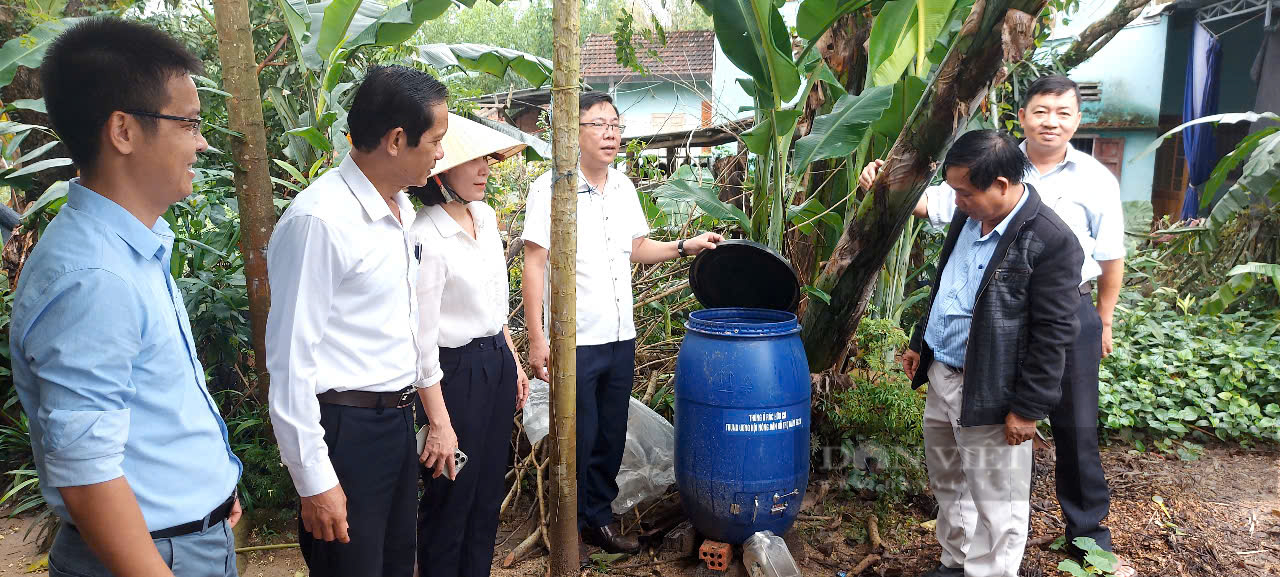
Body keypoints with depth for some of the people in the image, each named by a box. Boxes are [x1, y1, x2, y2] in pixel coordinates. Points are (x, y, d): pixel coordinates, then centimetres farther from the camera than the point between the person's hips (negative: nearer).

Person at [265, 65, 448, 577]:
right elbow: (290, 360, -19)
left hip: (399, 420, 8)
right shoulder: (319, 220, -21)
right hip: (347, 429, -8)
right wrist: (315, 480, -16)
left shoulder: (401, 208, 6)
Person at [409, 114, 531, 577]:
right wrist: (439, 424, -19)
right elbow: (421, 341, -20)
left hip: (498, 363, 8)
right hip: (456, 372, -8)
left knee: (489, 491, 19)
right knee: (452, 497, 7)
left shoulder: (485, 215, 4)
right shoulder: (425, 238, -22)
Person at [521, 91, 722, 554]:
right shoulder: (550, 188, -11)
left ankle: (598, 520, 31)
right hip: (575, 340, -6)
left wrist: (686, 247, 8)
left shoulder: (623, 187, 8)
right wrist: (536, 338, -16)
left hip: (620, 337, 6)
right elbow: (534, 265, -12)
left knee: (611, 437, 14)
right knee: (578, 439, 4)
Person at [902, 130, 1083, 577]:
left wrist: (1028, 407, -16)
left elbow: (1053, 335, -18)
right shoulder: (968, 217, 4)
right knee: (947, 484, 22)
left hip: (988, 393, -8)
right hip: (940, 375, 8)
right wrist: (920, 343, 20)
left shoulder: (1050, 241, -20)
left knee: (993, 502, 6)